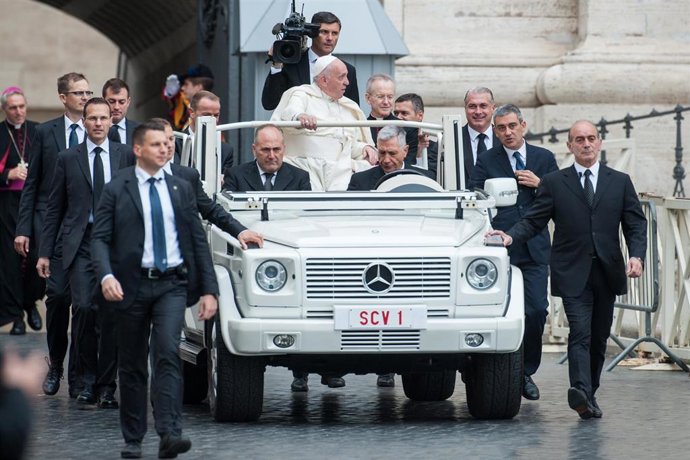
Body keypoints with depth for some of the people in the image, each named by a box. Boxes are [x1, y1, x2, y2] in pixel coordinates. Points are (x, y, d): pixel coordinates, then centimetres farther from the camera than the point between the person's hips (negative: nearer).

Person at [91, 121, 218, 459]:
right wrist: (106, 275, -23)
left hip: (172, 284, 1)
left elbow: (198, 240, 9)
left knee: (168, 352, -17)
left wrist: (209, 289, 3)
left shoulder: (181, 188, 9)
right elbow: (100, 238, -5)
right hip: (133, 285, -1)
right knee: (132, 364, 7)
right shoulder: (116, 190, 1)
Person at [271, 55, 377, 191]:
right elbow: (290, 113, -18)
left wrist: (364, 148, 7)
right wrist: (300, 117, -43)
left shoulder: (348, 107, 26)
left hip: (340, 170, 5)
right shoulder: (302, 95, 5)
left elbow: (352, 145, 31)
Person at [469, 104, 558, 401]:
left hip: (535, 249, 2)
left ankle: (526, 372, 8)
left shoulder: (544, 159, 13)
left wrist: (539, 185, -5)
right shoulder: (486, 161, 7)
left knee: (537, 311, -5)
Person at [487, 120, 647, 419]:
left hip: (608, 272, 3)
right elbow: (534, 221, 4)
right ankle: (582, 393, -30)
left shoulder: (620, 182, 11)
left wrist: (636, 256, -9)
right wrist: (511, 236, -16)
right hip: (573, 273, -3)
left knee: (599, 337, 8)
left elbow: (636, 224, 8)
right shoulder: (554, 183, 6)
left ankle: (589, 395, 18)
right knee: (580, 333, -17)